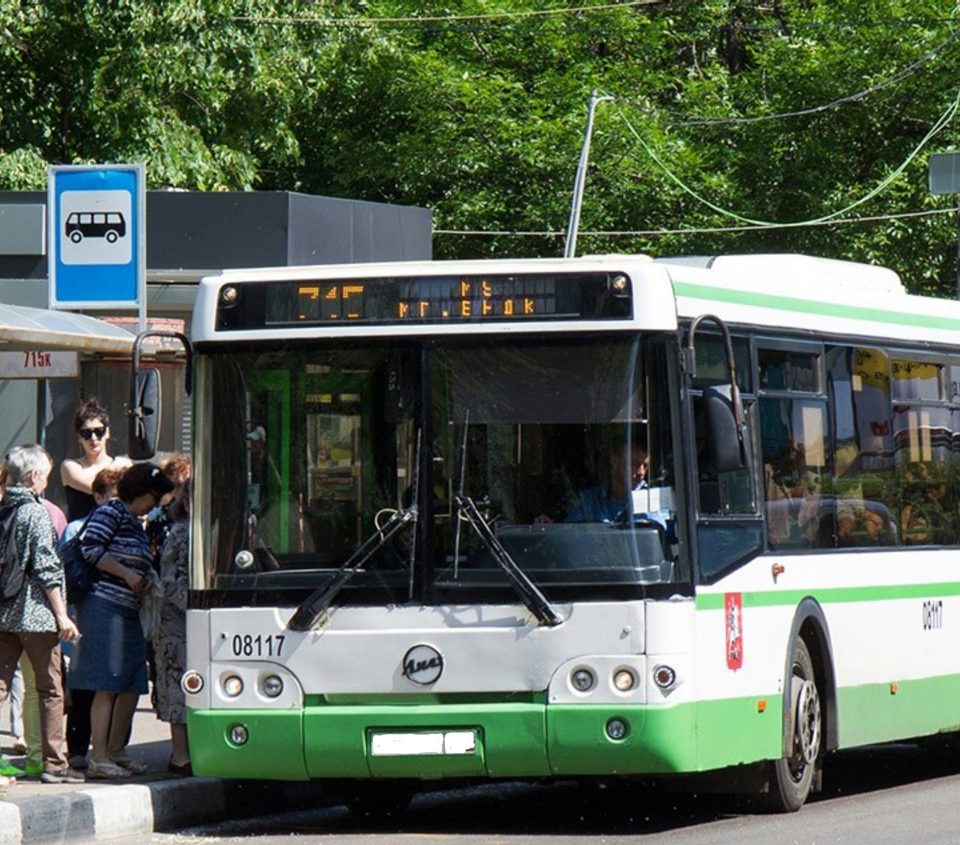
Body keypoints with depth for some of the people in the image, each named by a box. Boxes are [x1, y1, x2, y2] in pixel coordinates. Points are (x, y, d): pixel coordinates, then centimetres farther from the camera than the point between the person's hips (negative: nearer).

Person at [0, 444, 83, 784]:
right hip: (35, 614, -6)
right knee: (51, 690, 4)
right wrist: (62, 615, -12)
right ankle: (55, 764, 7)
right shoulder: (36, 513, -11)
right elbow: (46, 568, -15)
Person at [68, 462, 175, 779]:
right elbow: (90, 548, -17)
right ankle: (98, 758, -10)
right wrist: (127, 574, -15)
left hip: (128, 611, 10)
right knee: (107, 686, -11)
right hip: (104, 607, -10)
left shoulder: (136, 524, 21)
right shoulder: (110, 512, -6)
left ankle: (115, 750, 20)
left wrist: (145, 581, 7)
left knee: (132, 685, 9)